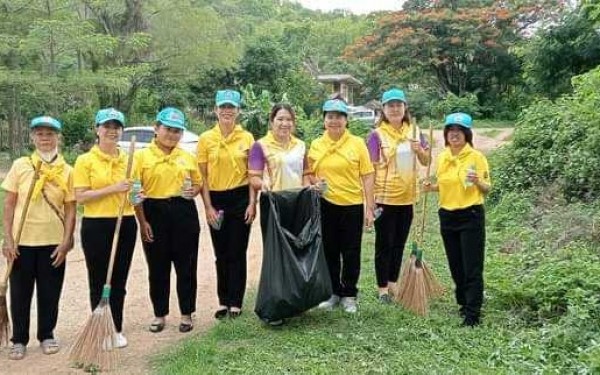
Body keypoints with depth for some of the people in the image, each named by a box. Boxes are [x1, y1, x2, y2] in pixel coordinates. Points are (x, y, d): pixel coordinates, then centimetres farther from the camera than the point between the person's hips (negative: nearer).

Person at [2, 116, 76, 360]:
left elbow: (70, 209, 0)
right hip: (22, 241, 0)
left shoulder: (66, 171, 0)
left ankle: (47, 335, 27)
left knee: (50, 293, 9)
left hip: (53, 242, 0)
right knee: (20, 292, 8)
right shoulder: (20, 166, 0)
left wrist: (66, 242, -7)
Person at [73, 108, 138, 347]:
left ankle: (117, 330, 23)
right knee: (98, 281, 5)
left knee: (119, 281, 11)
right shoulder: (85, 160, -4)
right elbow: (80, 197, -11)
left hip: (125, 225, 4)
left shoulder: (128, 159, 9)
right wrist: (112, 189, -19)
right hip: (96, 226, -4)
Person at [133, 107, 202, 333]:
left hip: (184, 213, 2)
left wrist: (193, 191, -6)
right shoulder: (142, 156, -2)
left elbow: (198, 182, 18)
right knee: (157, 268, 8)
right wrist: (142, 221, -9)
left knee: (186, 266, 7)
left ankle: (186, 314, 21)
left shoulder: (187, 157, 8)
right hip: (154, 213, -2)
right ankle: (159, 315, 24)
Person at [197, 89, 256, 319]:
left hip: (240, 199, -1)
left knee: (237, 253, 4)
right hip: (216, 199, 1)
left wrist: (252, 203, -5)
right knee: (221, 254, 10)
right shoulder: (206, 139, 0)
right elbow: (202, 176, 0)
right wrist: (208, 207, -5)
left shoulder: (247, 138, 0)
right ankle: (223, 301, 22)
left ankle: (236, 303, 15)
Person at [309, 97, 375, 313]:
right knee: (329, 251, 10)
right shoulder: (316, 145, 4)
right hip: (326, 205, 2)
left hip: (352, 205, -2)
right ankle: (333, 293, 26)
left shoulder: (357, 144, -2)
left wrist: (369, 208, -6)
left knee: (351, 253, 6)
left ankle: (349, 295, 21)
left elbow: (367, 177, -2)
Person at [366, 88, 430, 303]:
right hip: (384, 197, -4)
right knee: (384, 244, 5)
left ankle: (393, 283, 29)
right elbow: (370, 169, -10)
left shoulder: (413, 131, 5)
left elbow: (426, 162, 8)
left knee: (399, 243, 15)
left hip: (407, 197, 5)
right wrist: (371, 200, -13)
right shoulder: (377, 135, -9)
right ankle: (382, 288, 16)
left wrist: (419, 150, -14)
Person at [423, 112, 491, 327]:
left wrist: (478, 182, -25)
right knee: (456, 266, 14)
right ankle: (464, 303, 31)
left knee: (472, 268, -3)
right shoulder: (442, 157, 7)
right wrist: (432, 187, -2)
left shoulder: (476, 157, -8)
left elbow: (487, 189, -4)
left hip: (471, 216, -6)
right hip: (447, 216, 6)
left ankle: (473, 313, 3)